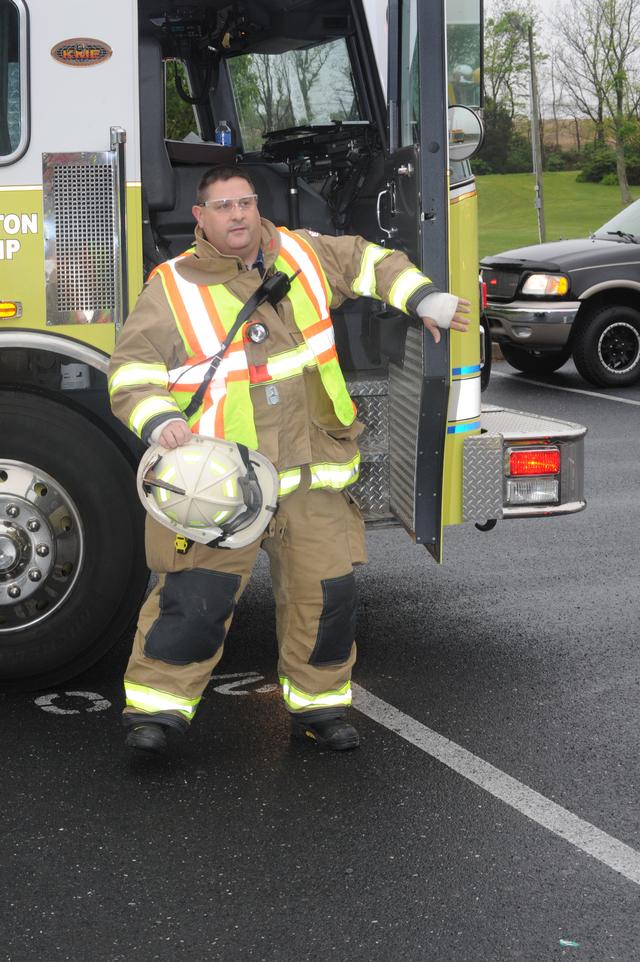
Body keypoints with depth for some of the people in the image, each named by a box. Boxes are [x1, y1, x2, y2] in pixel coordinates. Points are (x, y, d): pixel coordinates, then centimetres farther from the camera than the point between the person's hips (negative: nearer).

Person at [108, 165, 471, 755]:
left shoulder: (303, 254, 9)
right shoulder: (173, 288, -2)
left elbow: (367, 261, 26)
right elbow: (132, 370, -3)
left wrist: (424, 300, 18)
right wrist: (159, 421, -20)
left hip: (314, 469, 4)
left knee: (327, 590, 4)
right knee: (197, 594, -9)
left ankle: (318, 704, 22)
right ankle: (155, 707, 5)